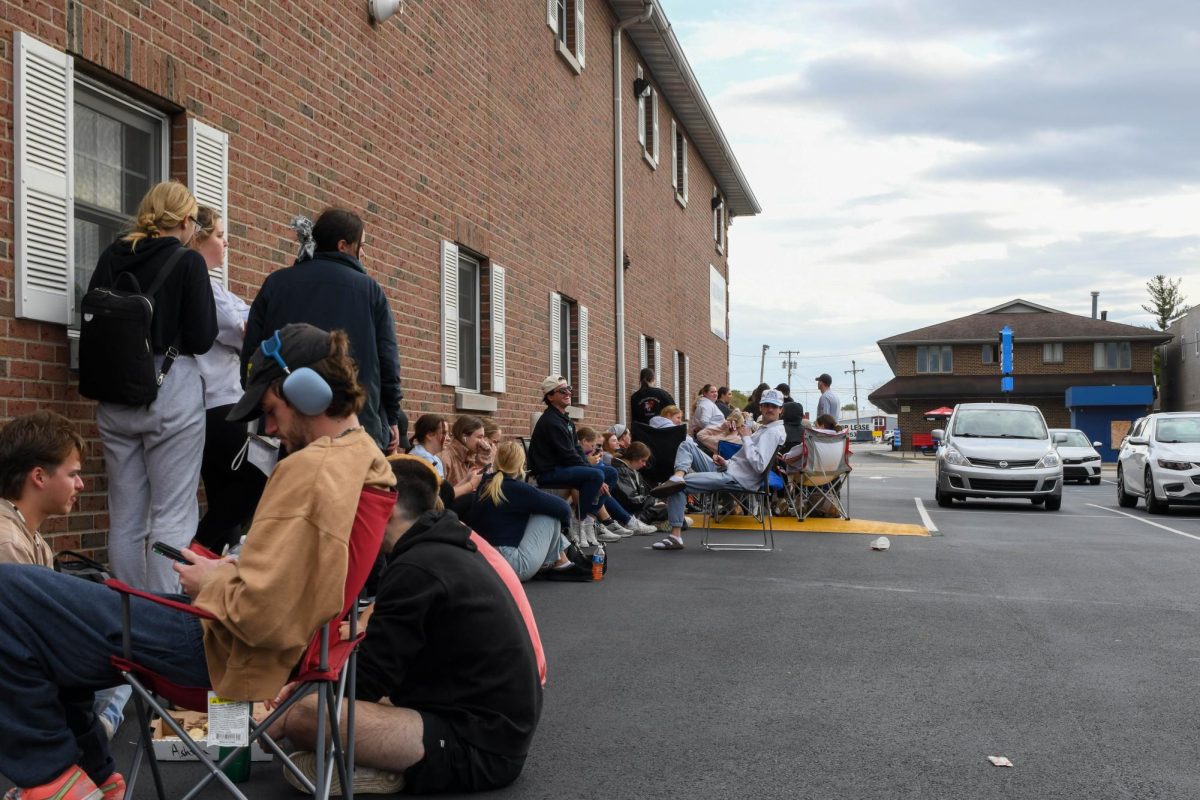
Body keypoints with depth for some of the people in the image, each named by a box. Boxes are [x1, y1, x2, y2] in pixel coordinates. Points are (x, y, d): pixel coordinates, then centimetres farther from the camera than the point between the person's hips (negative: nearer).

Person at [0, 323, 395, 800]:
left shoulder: (310, 469, -25)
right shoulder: (367, 460, 6)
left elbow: (260, 613, -30)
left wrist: (212, 585, -11)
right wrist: (233, 571, 10)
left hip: (217, 648, -10)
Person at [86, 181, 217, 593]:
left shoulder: (111, 257, 8)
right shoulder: (188, 261, -6)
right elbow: (202, 338, -9)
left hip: (115, 396, 5)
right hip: (171, 392, -5)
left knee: (125, 517, 11)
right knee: (172, 516, -2)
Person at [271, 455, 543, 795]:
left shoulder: (416, 569, -17)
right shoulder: (447, 551, 14)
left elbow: (367, 680, -14)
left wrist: (285, 717, 2)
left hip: (478, 746, -10)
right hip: (497, 729, 10)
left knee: (304, 716, -26)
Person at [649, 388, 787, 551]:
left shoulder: (773, 432, -11)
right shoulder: (764, 429, 21)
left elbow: (759, 466, -25)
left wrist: (746, 438, -15)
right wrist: (726, 463, 8)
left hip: (736, 480, -10)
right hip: (727, 471, 10)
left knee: (679, 487, -17)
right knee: (686, 445, 8)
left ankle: (676, 536, -16)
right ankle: (678, 476, -21)